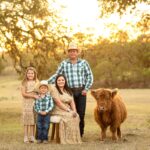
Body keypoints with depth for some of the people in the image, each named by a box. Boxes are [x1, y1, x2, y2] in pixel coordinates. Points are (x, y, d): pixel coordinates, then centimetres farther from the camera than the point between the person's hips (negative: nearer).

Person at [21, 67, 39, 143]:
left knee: (33, 119, 1)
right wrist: (33, 95, -15)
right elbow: (23, 94, -7)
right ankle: (26, 137, 1)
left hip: (35, 102, 1)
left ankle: (32, 136, 8)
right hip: (26, 103, -1)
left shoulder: (37, 82, 7)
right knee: (26, 119, -2)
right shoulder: (24, 83, 1)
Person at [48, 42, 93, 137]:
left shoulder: (83, 63, 4)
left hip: (81, 91, -1)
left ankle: (80, 134, 10)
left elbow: (90, 76, 4)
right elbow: (57, 75, 8)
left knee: (81, 113, 0)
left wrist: (86, 89, -4)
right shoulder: (64, 64, 7)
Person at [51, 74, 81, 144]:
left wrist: (74, 111, -8)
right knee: (69, 117, -31)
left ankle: (75, 140, -20)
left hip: (68, 111, 6)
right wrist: (68, 110, -17)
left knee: (76, 116, -23)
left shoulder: (68, 91, 20)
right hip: (58, 111, -6)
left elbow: (72, 102, 11)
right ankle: (67, 141, -27)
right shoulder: (54, 90, -2)